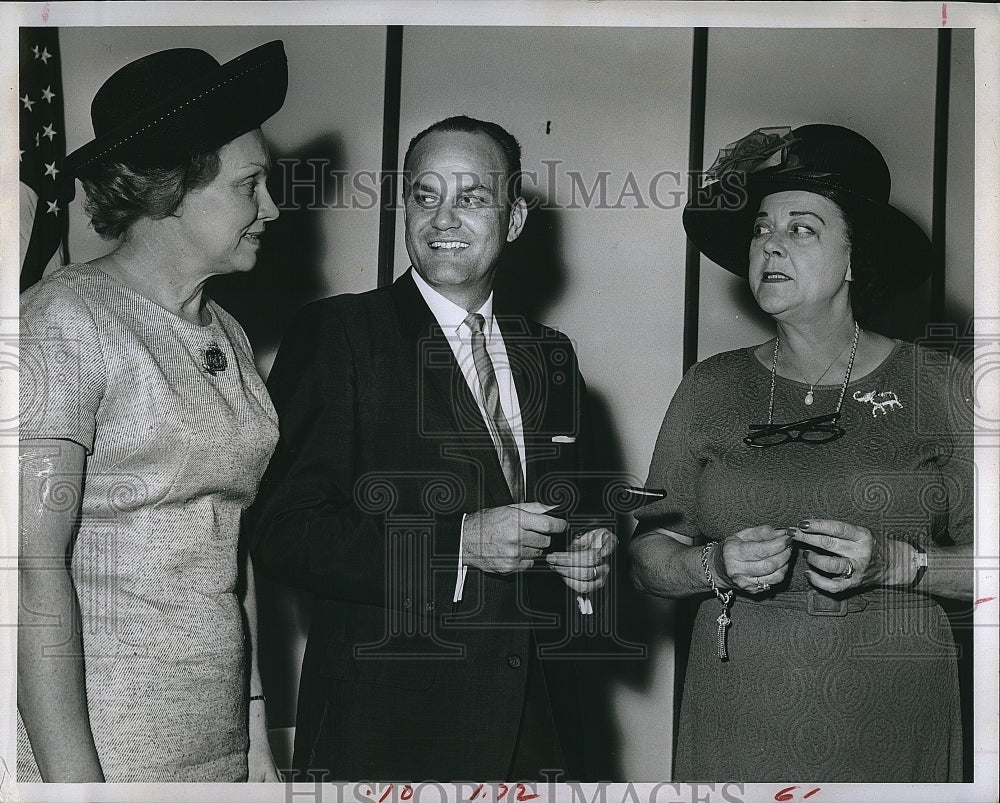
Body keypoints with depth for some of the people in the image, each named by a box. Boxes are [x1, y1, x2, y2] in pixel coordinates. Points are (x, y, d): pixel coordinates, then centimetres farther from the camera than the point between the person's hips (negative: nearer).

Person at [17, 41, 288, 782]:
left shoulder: (227, 336, 10)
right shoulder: (66, 320, -11)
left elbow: (231, 546, 11)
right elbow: (33, 564, -16)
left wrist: (257, 734, 8)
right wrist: (72, 774, -20)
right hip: (96, 742, -6)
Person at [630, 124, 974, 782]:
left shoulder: (936, 385, -1)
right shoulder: (711, 389, 3)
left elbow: (981, 560, -2)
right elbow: (649, 555, 3)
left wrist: (895, 563, -17)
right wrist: (716, 565, -16)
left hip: (892, 721, -1)